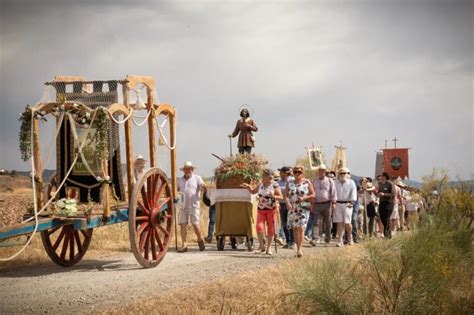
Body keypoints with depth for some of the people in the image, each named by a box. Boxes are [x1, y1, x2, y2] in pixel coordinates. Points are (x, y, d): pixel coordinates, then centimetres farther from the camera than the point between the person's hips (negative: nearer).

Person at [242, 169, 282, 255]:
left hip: (271, 210, -3)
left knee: (270, 229, 3)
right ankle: (261, 246, 3)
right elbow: (253, 191, 21)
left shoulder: (274, 185, -8)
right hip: (261, 209, 3)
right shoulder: (261, 184, 7)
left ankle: (269, 248, 15)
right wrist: (248, 186, 3)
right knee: (259, 227, -12)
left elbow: (281, 197, -9)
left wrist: (274, 197, -27)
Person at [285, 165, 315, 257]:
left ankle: (299, 249, -17)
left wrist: (303, 198, -12)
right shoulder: (289, 183, 10)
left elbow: (313, 195, 4)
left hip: (303, 208, -3)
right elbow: (286, 195, 6)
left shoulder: (307, 183, 4)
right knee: (294, 229, 4)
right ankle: (298, 248, 14)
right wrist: (288, 202, -13)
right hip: (292, 208, 3)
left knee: (301, 228, -14)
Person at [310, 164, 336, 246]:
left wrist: (334, 202, -8)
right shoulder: (314, 181, 13)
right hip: (317, 204, 1)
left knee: (327, 223, 5)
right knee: (316, 222, -11)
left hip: (327, 204, -1)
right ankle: (315, 239, -18)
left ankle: (327, 240, 14)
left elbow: (333, 192, 2)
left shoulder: (330, 181, 6)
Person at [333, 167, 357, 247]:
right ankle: (340, 241, -1)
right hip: (338, 204, 2)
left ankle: (350, 237, 21)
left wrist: (352, 202, -13)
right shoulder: (336, 183, 12)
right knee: (339, 223, -2)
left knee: (347, 222, -4)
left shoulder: (351, 182, 4)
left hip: (347, 204, -2)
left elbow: (353, 193, -2)